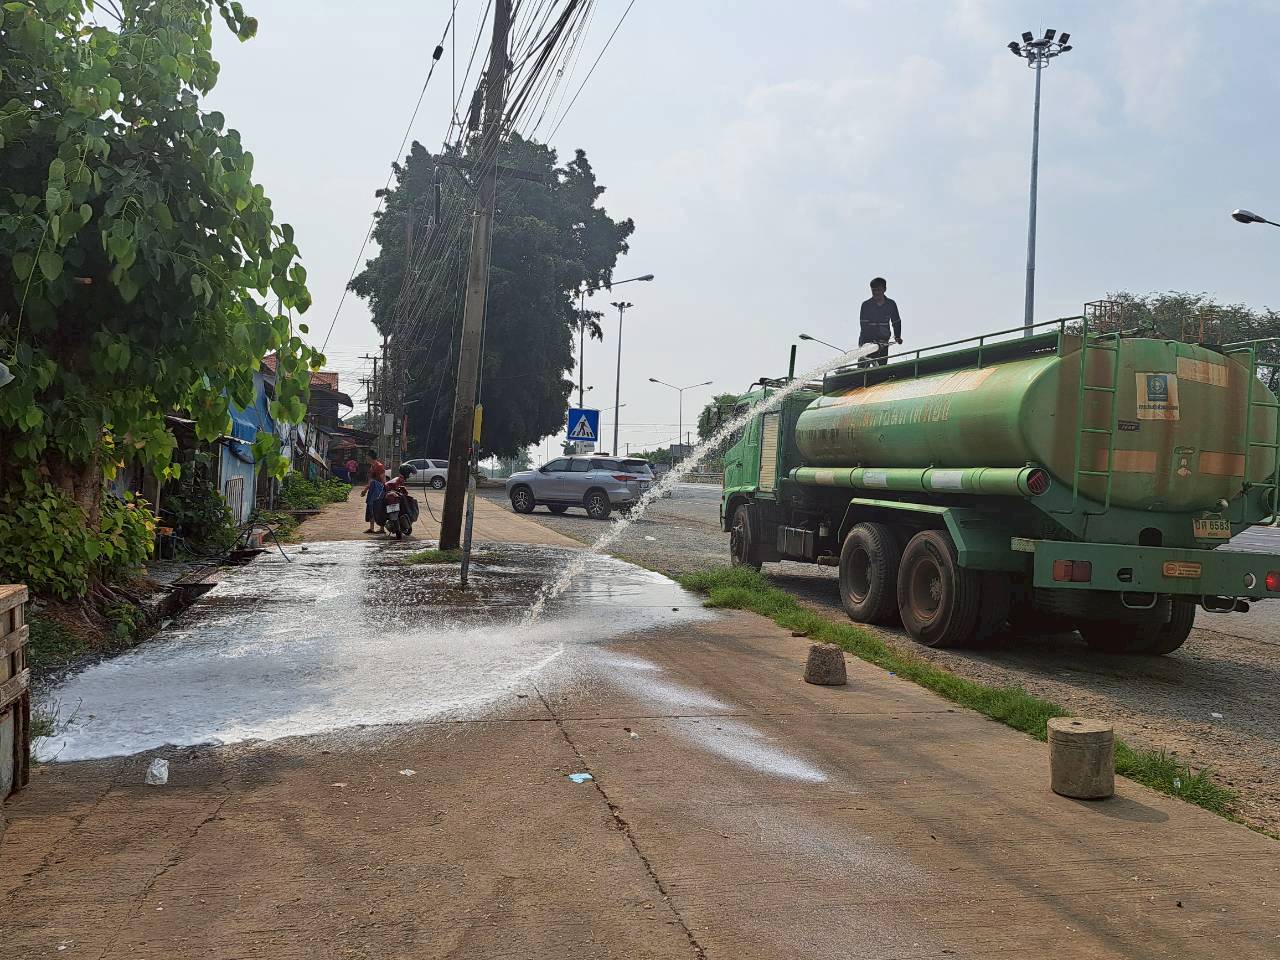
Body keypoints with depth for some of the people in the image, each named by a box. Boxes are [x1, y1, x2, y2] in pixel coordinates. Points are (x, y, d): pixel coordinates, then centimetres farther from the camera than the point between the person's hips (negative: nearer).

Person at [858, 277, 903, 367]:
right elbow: (863, 325, -13)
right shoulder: (866, 305, -6)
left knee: (882, 365, 1)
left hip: (883, 342, 3)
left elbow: (896, 322, 16)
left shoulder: (891, 304, 3)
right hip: (867, 342, -3)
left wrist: (897, 336, 2)